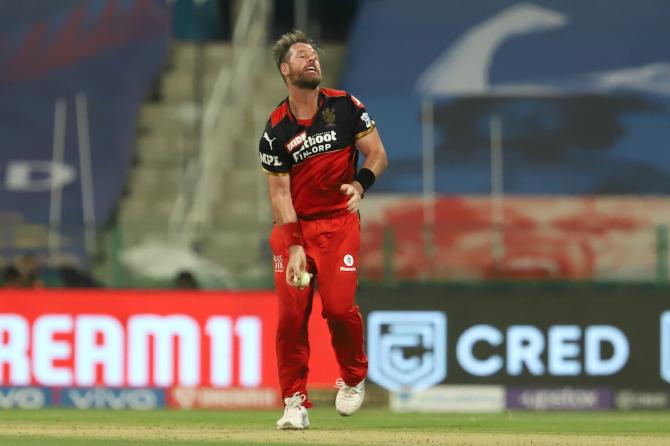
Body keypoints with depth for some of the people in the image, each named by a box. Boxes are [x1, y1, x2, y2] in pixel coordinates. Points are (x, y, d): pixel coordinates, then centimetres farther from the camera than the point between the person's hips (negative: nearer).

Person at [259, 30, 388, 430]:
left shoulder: (344, 106, -1)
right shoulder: (276, 131, -4)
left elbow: (377, 154, 1)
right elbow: (280, 192, -6)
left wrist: (360, 184, -20)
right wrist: (294, 247, -17)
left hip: (339, 221, -1)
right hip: (293, 225, 1)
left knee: (339, 306, -15)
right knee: (291, 312, -8)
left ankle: (354, 378, 13)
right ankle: (295, 403, 2)